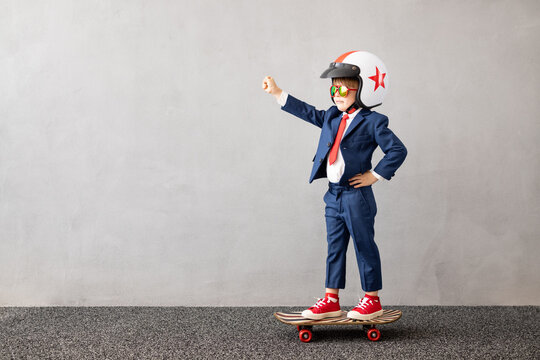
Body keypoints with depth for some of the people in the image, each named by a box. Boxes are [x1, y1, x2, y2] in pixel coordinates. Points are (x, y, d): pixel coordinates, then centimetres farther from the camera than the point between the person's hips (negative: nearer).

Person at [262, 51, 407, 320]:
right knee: (334, 248, 12)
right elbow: (308, 113, 19)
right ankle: (331, 300, 19)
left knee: (364, 246, 3)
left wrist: (375, 175, -14)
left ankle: (372, 300, 14)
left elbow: (397, 150, -14)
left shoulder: (372, 123, -11)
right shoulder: (332, 117, 10)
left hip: (356, 197, -7)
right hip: (333, 195, 8)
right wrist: (277, 93, 17)